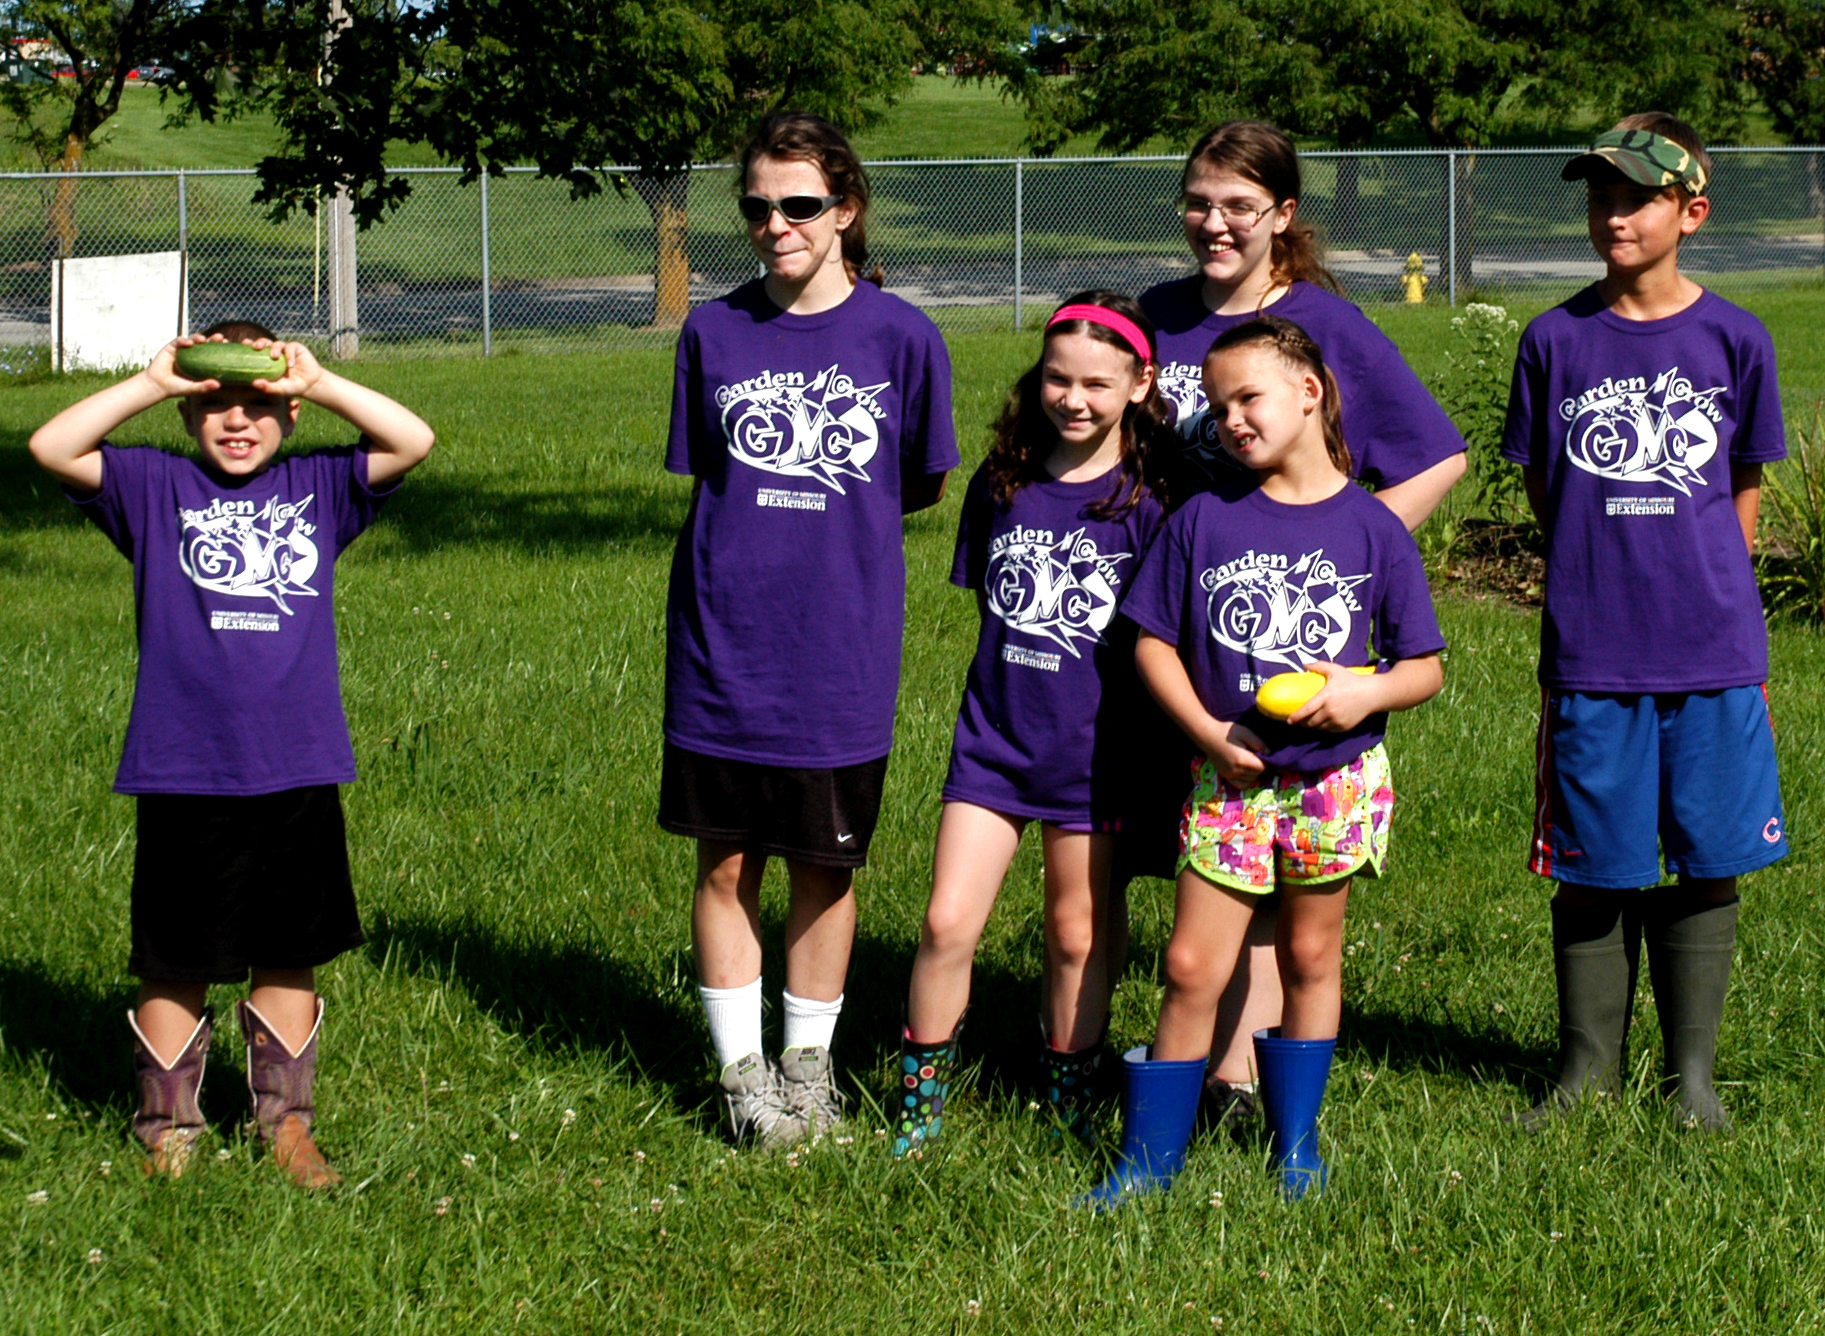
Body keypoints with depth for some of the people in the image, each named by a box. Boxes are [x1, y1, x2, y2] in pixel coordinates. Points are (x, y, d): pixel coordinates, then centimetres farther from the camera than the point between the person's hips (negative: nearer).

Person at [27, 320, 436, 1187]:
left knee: (289, 960, 12)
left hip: (298, 776, 1)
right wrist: (151, 383, -12)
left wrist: (317, 383, -10)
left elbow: (411, 441, -4)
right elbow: (51, 448, -8)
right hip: (183, 779, -1)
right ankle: (167, 1131, 20)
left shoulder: (316, 490, 7)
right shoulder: (155, 490, 3)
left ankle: (286, 1121, 25)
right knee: (175, 970, 6)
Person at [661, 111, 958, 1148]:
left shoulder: (901, 337, -3)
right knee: (726, 864, 6)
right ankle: (743, 1070, 19)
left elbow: (921, 488, 6)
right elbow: (706, 480, 10)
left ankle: (810, 1062, 27)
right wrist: (764, 540, -1)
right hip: (724, 647, 1)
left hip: (842, 654, -1)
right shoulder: (715, 333, 2)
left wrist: (825, 530, 2)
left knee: (824, 869, 10)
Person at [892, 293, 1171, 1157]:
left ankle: (1071, 1110, 25)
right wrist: (1011, 683, 8)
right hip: (994, 738, 2)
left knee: (1078, 935, 10)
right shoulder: (1002, 485, 4)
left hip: (1094, 752, -2)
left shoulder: (1147, 502, -6)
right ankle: (919, 1101, 9)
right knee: (948, 923, -6)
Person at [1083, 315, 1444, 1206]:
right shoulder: (1204, 520, -1)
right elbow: (1153, 640, 3)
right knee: (1192, 967, -3)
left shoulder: (1372, 529, -2)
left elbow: (1425, 667, 3)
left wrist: (1368, 690, -18)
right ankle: (1149, 1156, 5)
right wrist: (1205, 729, -10)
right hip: (1231, 775, 0)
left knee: (1310, 954, 12)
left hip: (1336, 777, 0)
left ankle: (1296, 1143, 25)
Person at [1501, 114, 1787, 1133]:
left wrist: (1700, 588, 10)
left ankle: (1693, 1070, 18)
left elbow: (1743, 494, 11)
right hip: (1592, 652, 0)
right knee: (1593, 869, 5)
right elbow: (1544, 489, 9)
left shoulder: (1735, 341, 2)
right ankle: (1590, 1064, 19)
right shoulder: (1558, 340, 2)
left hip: (1714, 649, 0)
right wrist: (1608, 576, 5)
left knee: (1706, 865, 5)